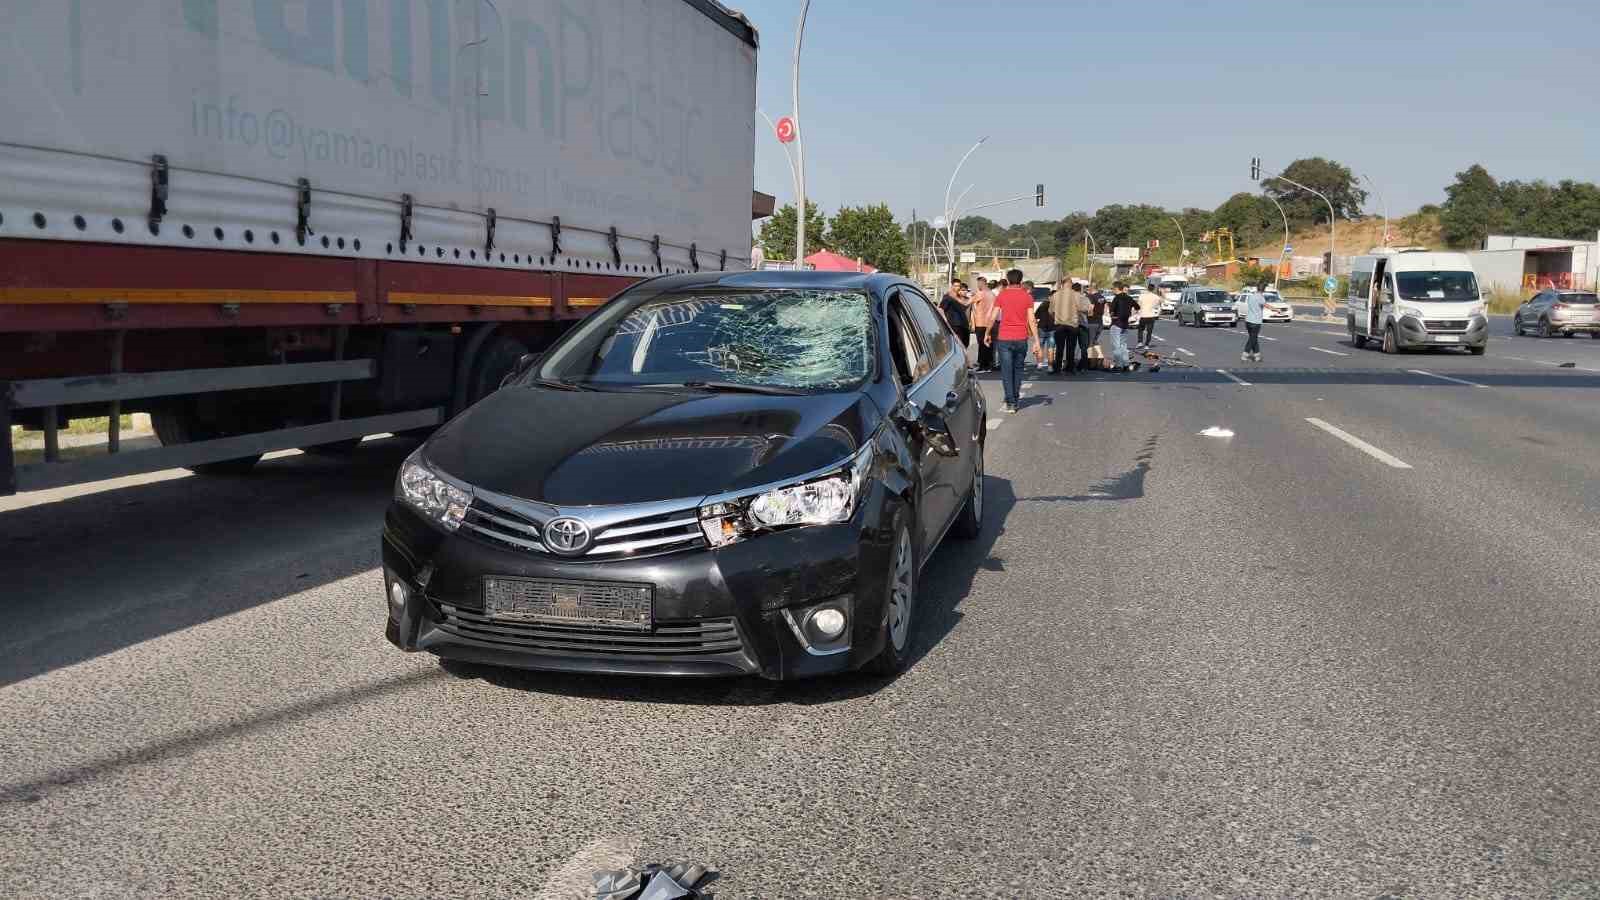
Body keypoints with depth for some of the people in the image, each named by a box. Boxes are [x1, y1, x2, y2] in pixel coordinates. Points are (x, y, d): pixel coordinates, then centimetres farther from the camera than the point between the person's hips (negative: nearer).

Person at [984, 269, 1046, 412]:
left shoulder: (1001, 295, 0)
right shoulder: (1027, 296, 2)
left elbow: (993, 318, -2)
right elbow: (1031, 321, -3)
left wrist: (988, 333, 13)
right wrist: (1037, 343, -2)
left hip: (1004, 338, -2)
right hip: (1021, 339, 2)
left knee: (1007, 371, 0)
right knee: (1018, 369, 17)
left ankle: (1010, 402, -6)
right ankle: (1016, 398, 22)